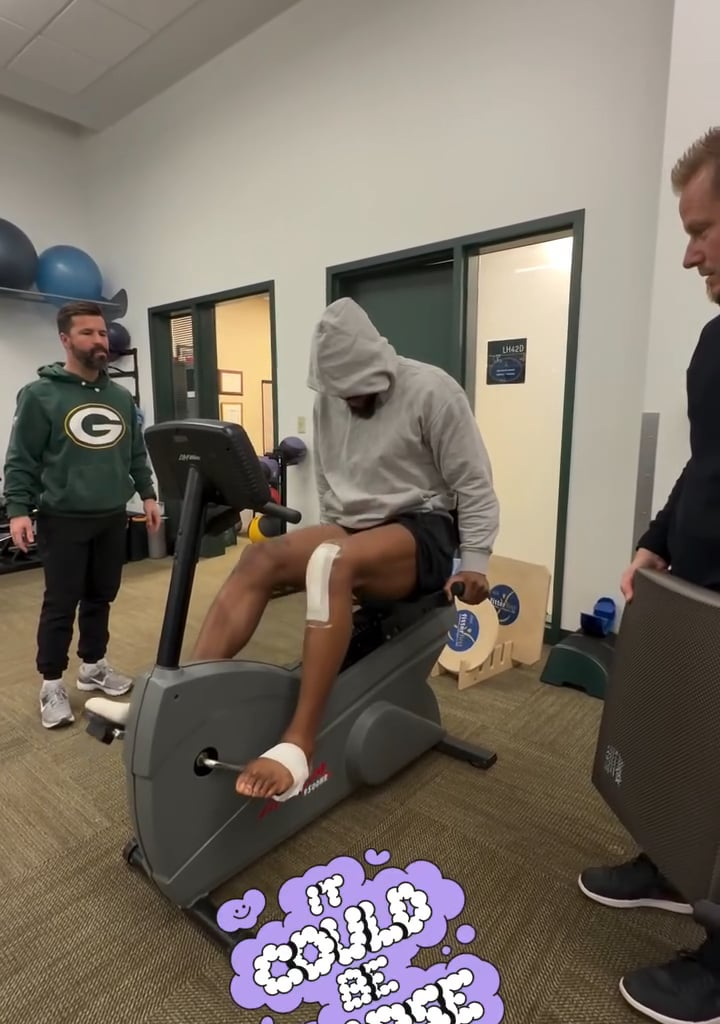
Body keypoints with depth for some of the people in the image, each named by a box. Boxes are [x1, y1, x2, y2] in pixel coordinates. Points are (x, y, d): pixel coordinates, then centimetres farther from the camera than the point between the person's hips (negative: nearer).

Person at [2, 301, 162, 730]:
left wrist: (147, 494, 10)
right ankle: (52, 684, 20)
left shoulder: (121, 396, 10)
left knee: (101, 597, 15)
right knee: (61, 604, 4)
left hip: (113, 518, 5)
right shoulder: (40, 395, -5)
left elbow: (137, 453, 15)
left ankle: (94, 666, 32)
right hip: (64, 520, -4)